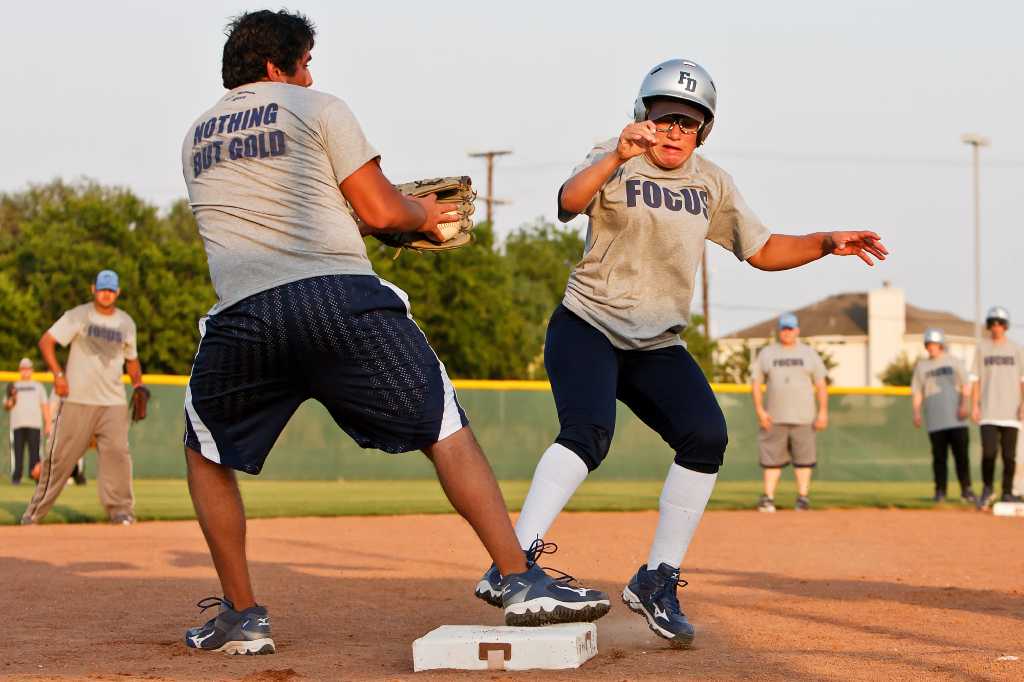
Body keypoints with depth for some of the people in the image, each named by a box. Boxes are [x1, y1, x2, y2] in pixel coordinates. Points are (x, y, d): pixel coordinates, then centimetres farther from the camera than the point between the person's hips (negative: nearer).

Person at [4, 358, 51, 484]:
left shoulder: (38, 386, 20)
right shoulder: (14, 387, 20)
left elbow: (45, 406, 13)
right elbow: (6, 407, 13)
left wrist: (48, 424, 3)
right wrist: (12, 399, -9)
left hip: (34, 425, 0)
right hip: (17, 425, 0)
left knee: (34, 452, -8)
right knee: (18, 451, -7)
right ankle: (16, 478, -7)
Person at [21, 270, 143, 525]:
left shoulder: (126, 323, 12)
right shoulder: (78, 316, -1)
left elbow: (131, 358, 24)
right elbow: (46, 341, -5)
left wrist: (138, 384, 6)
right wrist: (58, 374, -16)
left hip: (113, 402, 3)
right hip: (76, 399, -3)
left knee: (117, 452, -13)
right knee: (61, 455, 0)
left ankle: (120, 509, -7)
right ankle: (35, 511, 11)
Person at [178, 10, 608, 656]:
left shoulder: (196, 139, 26)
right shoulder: (319, 108, 12)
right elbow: (378, 210, 4)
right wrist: (424, 215, 26)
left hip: (244, 314, 3)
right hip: (342, 299, -3)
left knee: (207, 453, 23)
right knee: (446, 429, 3)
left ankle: (242, 615, 17)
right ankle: (523, 581, -9)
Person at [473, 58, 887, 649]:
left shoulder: (711, 183, 9)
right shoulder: (614, 163, -7)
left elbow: (762, 250, 14)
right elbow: (569, 203, -27)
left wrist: (825, 243, 0)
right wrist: (617, 158, -43)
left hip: (658, 348, 5)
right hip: (588, 328, -5)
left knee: (706, 438, -13)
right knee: (588, 433, -28)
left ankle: (656, 583, -4)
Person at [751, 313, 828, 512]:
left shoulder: (809, 354, 9)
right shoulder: (766, 354, 9)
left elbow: (821, 385, 7)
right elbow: (756, 384, 7)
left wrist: (823, 412, -4)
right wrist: (759, 410, -5)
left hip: (803, 418, 0)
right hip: (774, 418, 0)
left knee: (804, 457, -1)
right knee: (772, 458, -2)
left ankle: (803, 496, 6)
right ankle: (768, 498, 0)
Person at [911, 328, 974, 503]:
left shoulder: (954, 362, 10)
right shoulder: (921, 366, 13)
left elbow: (966, 385, 4)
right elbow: (916, 391, 11)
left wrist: (965, 404, -12)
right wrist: (916, 413, -2)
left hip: (956, 417, -1)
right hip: (935, 420, 1)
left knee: (961, 453, -5)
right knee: (939, 455, 0)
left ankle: (966, 490, 0)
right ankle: (940, 491, 4)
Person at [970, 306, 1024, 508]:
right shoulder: (982, 348, 9)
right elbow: (976, 379, 8)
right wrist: (974, 405, -2)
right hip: (988, 413, -1)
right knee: (989, 452, -12)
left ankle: (1007, 493, 11)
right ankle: (987, 489, 7)